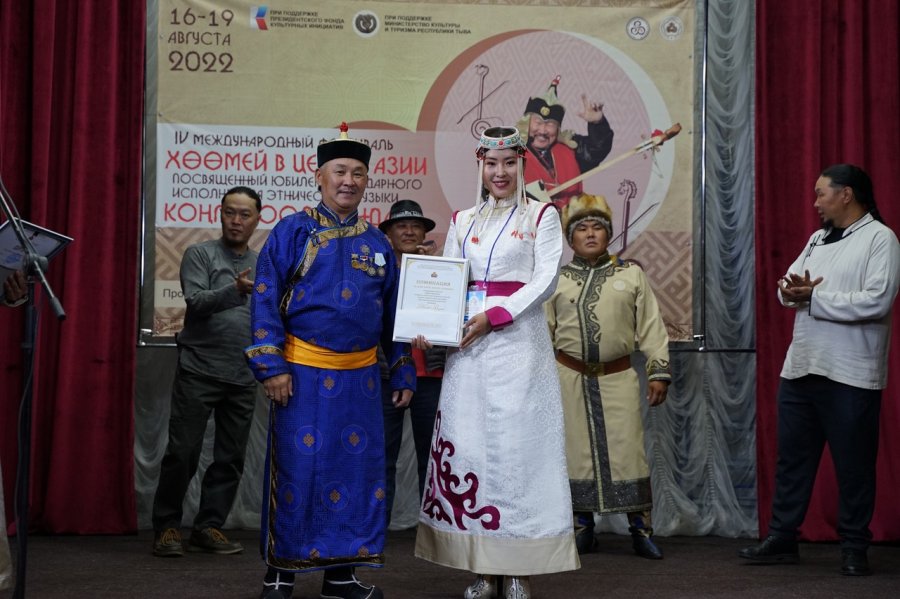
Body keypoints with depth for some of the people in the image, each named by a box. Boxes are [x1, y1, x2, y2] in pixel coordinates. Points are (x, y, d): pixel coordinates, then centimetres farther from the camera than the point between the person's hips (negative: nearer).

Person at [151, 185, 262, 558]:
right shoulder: (200, 254, 1)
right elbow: (196, 302, -15)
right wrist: (236, 290, -30)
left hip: (243, 378, 4)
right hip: (199, 372, -4)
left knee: (230, 458, 5)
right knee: (183, 453, -3)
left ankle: (209, 527, 15)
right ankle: (166, 526, 10)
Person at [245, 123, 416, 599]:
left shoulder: (377, 244, 12)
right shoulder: (291, 231, 0)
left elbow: (393, 315, 16)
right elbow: (265, 301, -4)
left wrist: (403, 375, 12)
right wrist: (272, 365, -12)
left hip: (360, 379, 4)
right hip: (303, 374, -4)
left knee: (357, 470, 6)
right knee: (296, 470, 0)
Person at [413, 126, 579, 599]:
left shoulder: (541, 216, 6)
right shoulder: (463, 221, 16)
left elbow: (546, 279, -4)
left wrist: (495, 315, -15)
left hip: (517, 339, -4)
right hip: (467, 343, 4)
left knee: (516, 443, -5)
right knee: (468, 443, 1)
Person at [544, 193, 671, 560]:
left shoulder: (631, 274, 8)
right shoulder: (556, 279, 9)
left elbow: (651, 327, 5)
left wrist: (659, 371, -1)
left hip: (618, 378, -1)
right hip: (569, 378, 1)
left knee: (628, 449, -4)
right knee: (576, 450, 4)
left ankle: (641, 527, 4)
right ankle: (582, 526, 16)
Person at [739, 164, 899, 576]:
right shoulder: (818, 239, 16)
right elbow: (787, 284, 13)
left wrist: (813, 297, -14)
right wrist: (793, 288, -11)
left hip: (850, 375, -7)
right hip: (800, 368, 7)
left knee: (853, 465, 4)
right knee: (792, 458, 11)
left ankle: (854, 548, 15)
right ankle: (781, 539, 20)